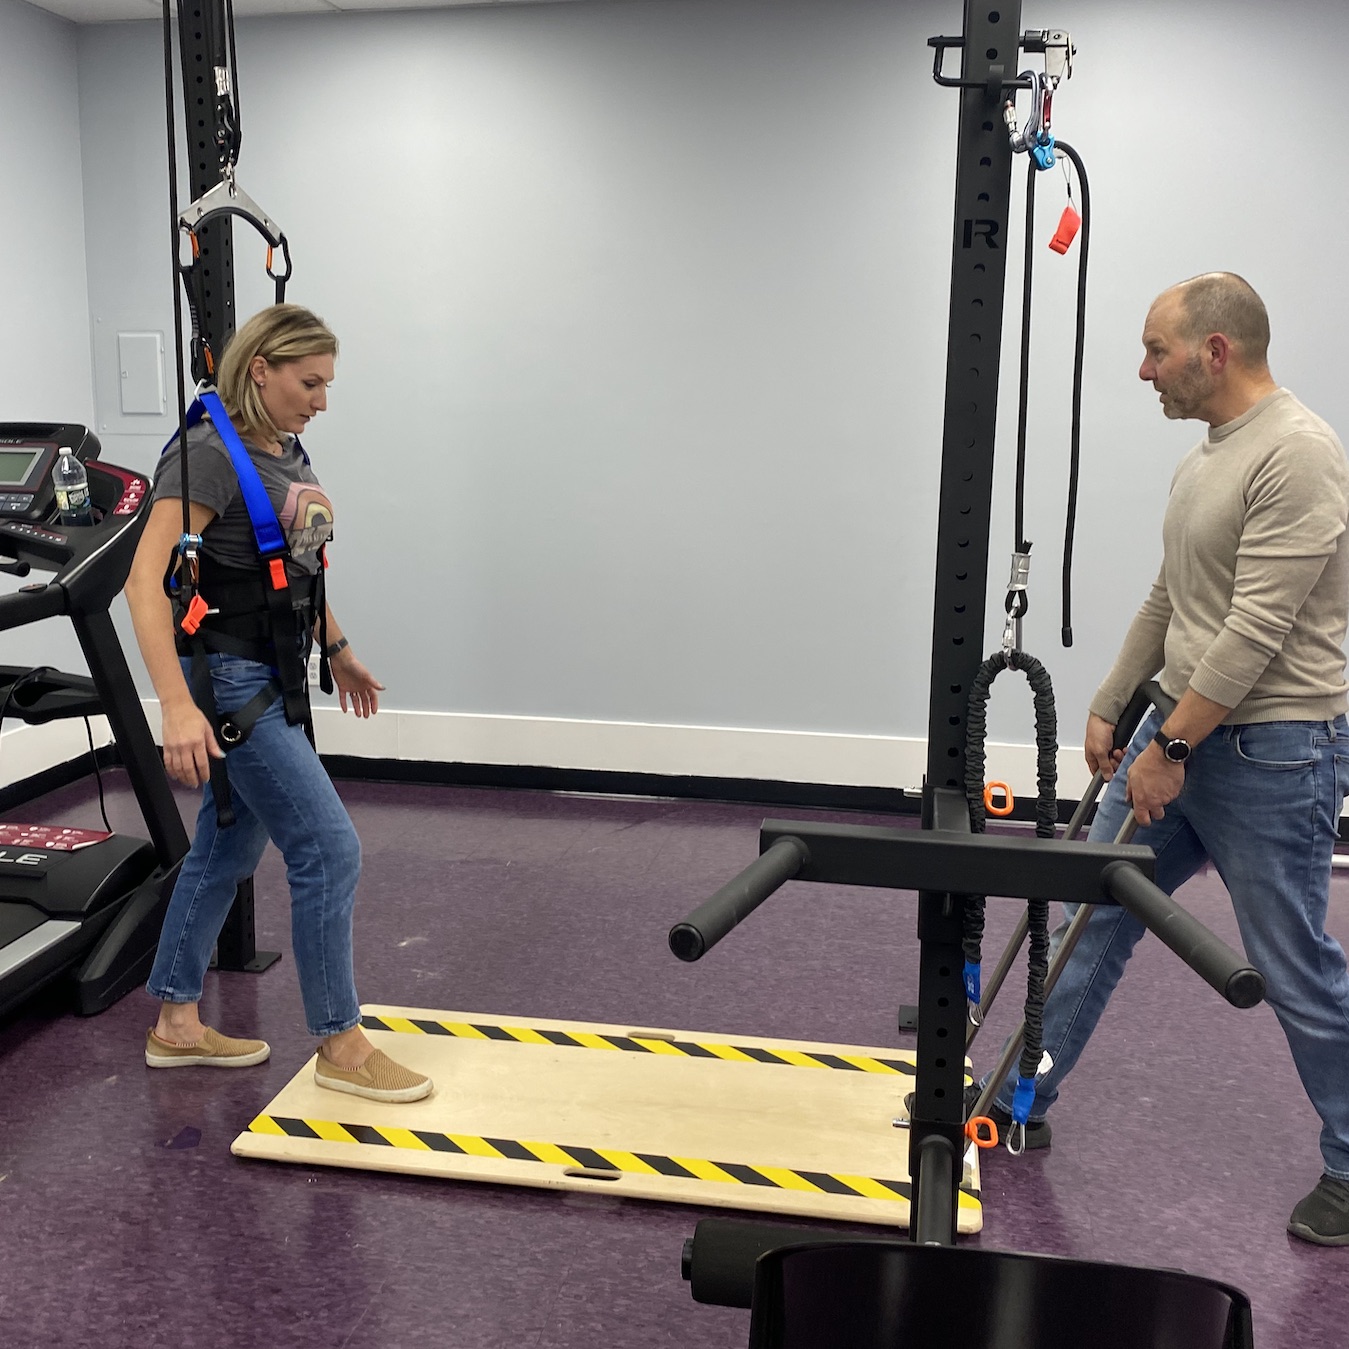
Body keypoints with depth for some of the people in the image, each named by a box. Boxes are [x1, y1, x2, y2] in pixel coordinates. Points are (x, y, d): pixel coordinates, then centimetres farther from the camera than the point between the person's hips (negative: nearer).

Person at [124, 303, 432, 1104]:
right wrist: (179, 707, -32)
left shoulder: (288, 451, 8)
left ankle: (176, 1025, 30)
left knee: (228, 850, 16)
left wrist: (337, 649, 27)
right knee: (330, 850, -7)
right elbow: (147, 580, -24)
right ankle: (340, 1045, 7)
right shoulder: (209, 455, -17)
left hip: (274, 676, 9)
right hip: (230, 681, -9)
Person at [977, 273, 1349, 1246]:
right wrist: (1110, 708, 19)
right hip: (1183, 732, 9)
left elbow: (1257, 630, -23)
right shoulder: (1203, 461, 13)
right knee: (1094, 913, 12)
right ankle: (1022, 1103, 25)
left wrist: (1171, 746, -21)